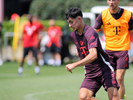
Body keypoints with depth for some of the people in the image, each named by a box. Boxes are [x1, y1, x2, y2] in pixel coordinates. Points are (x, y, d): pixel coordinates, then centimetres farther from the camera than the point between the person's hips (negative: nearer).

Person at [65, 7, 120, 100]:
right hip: (90, 74, 6)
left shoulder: (90, 32, -19)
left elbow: (93, 55, -34)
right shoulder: (73, 35, 7)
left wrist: (74, 65, -39)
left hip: (104, 70, -6)